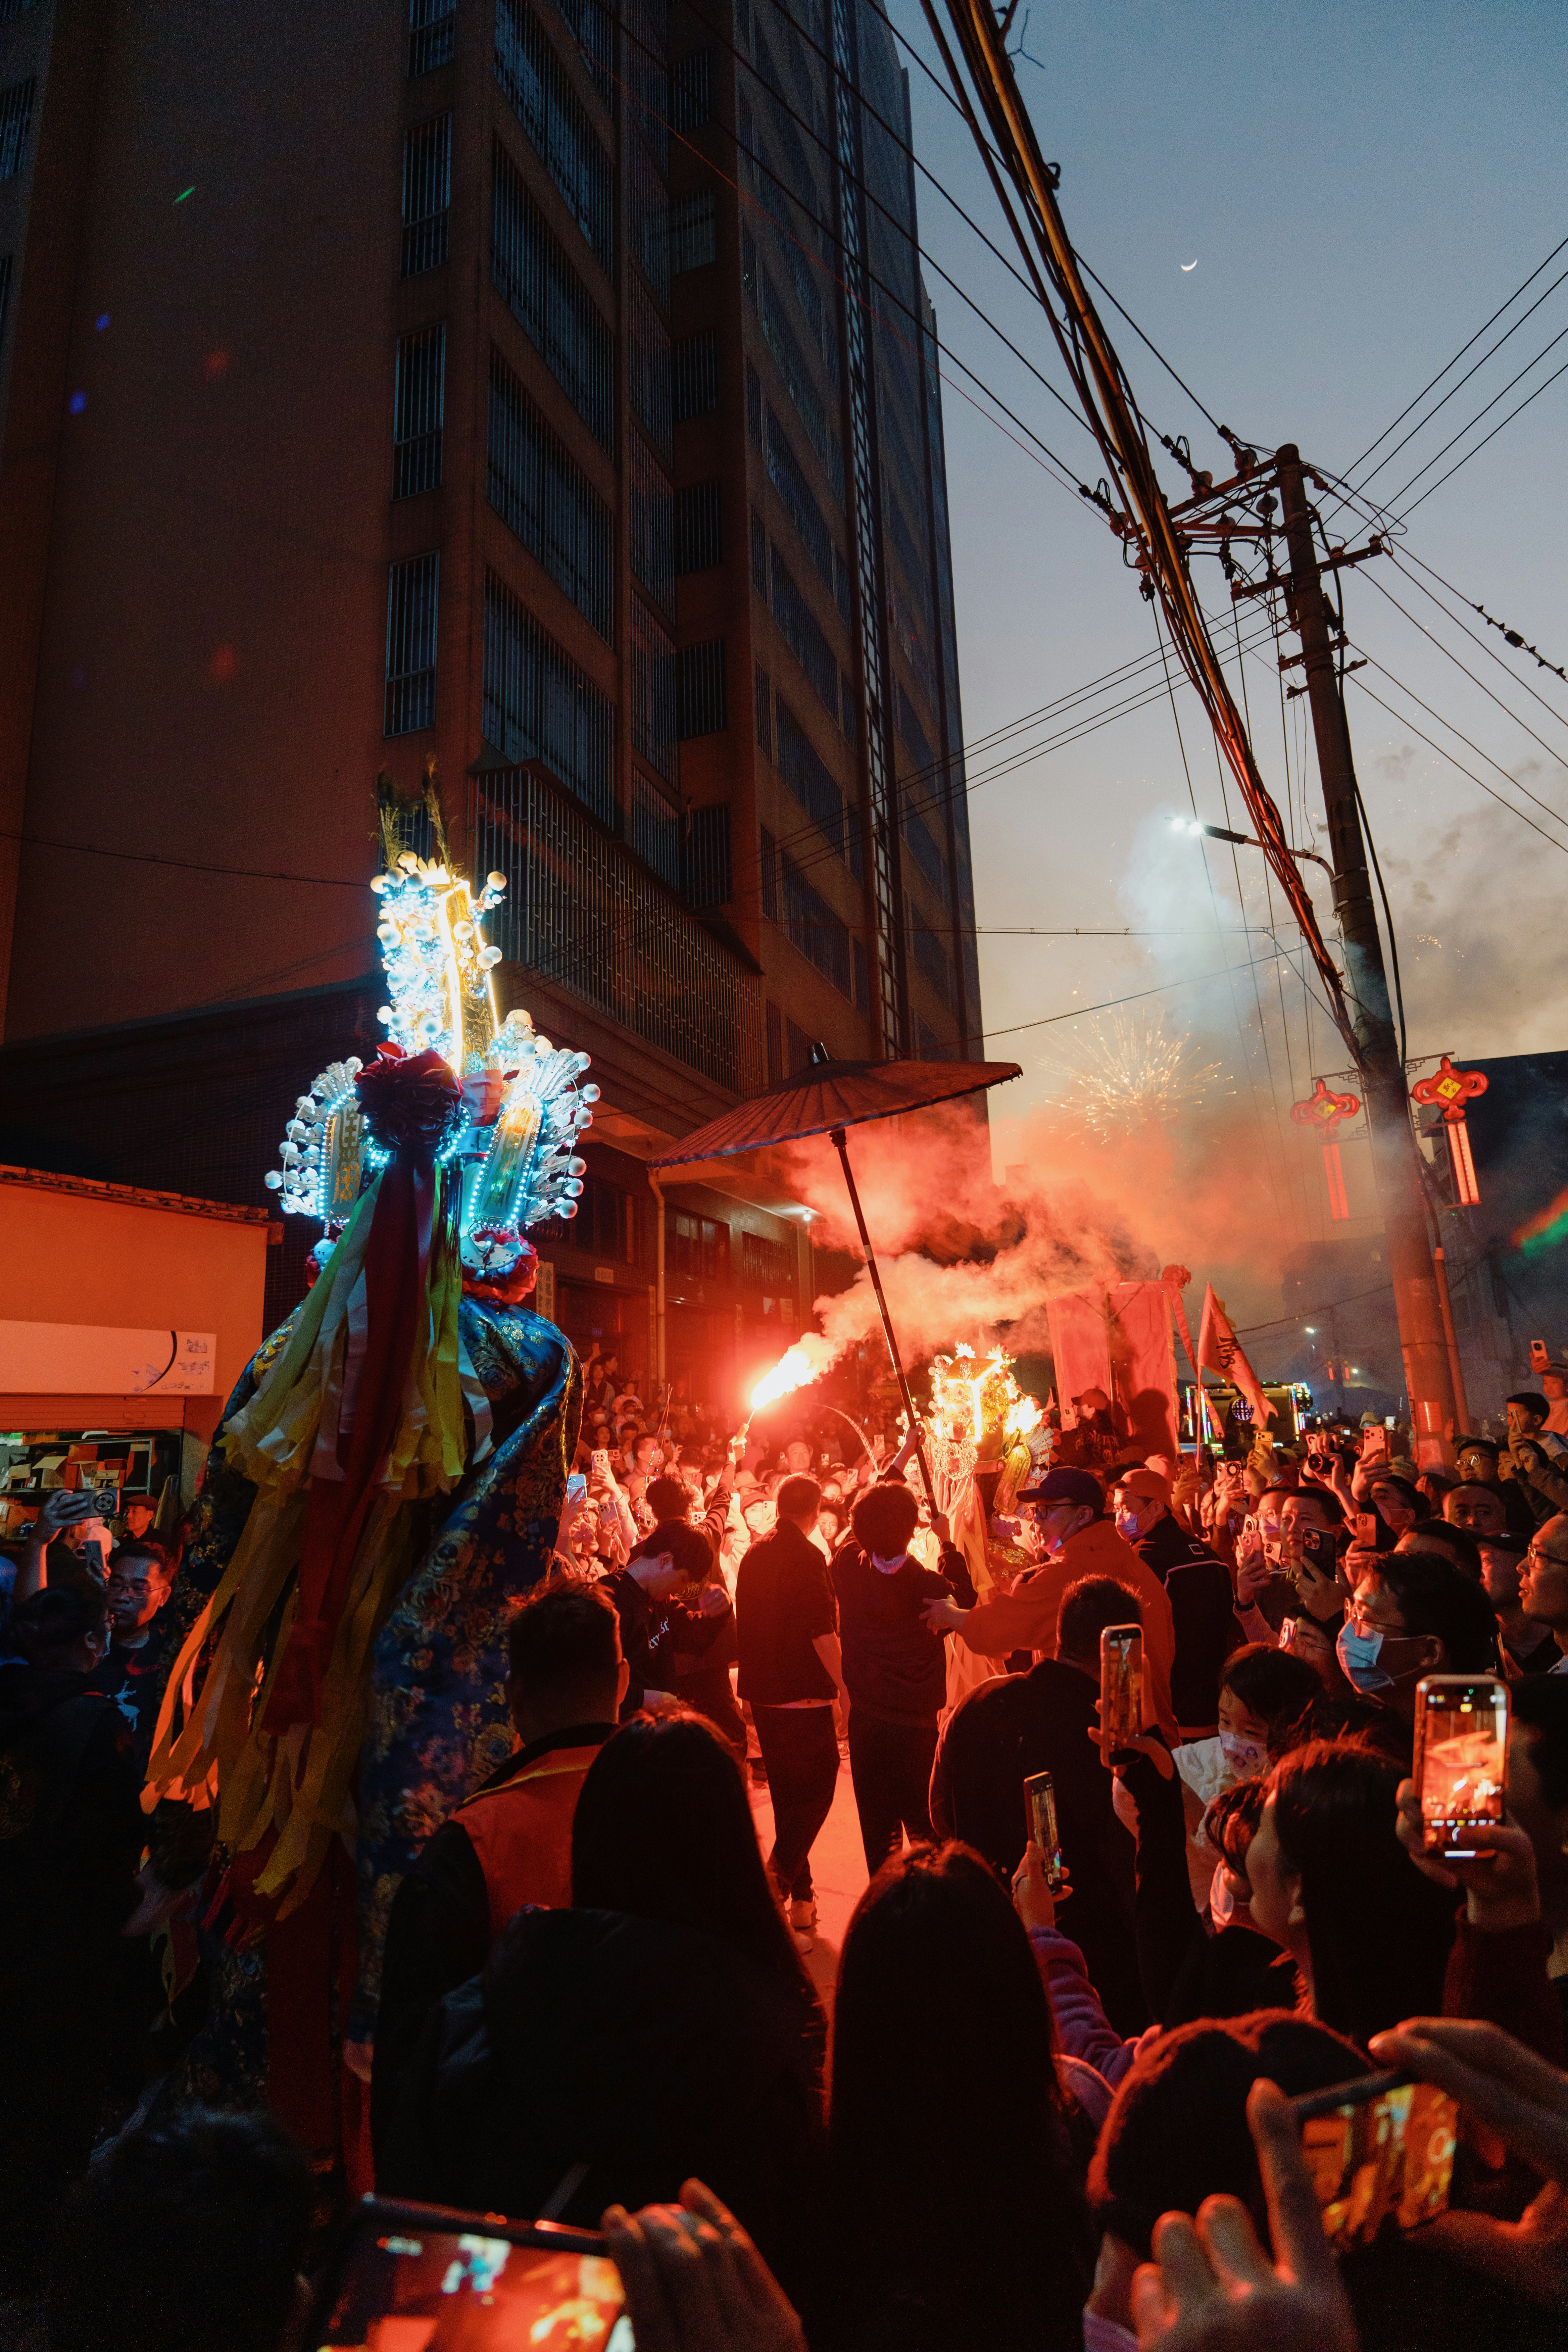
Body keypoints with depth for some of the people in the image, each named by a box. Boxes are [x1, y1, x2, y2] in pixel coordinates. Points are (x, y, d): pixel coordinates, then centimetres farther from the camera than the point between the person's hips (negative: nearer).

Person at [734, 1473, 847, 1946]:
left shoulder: (753, 1555, 8)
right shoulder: (806, 1557, -15)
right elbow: (822, 1630, -20)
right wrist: (843, 1685, -11)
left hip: (763, 1694, 7)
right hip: (804, 1694, -7)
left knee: (787, 1791, 16)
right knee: (817, 1787, 3)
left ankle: (800, 1897, 23)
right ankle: (778, 1880, -8)